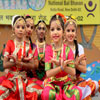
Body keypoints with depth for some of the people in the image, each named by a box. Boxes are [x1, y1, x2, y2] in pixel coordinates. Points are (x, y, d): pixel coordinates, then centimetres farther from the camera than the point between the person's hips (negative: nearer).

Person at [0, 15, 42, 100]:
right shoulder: (10, 43, 1)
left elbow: (32, 65, -1)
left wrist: (19, 63, -17)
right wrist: (22, 61, -16)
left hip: (23, 77, 2)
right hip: (11, 77, -2)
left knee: (36, 93, -21)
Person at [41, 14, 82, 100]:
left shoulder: (68, 50, -2)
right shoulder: (48, 49, -5)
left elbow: (73, 72, -8)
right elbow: (48, 73, -11)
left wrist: (59, 64, -21)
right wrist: (62, 66, -24)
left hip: (66, 82, 1)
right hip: (52, 82, -1)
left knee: (77, 93, -28)